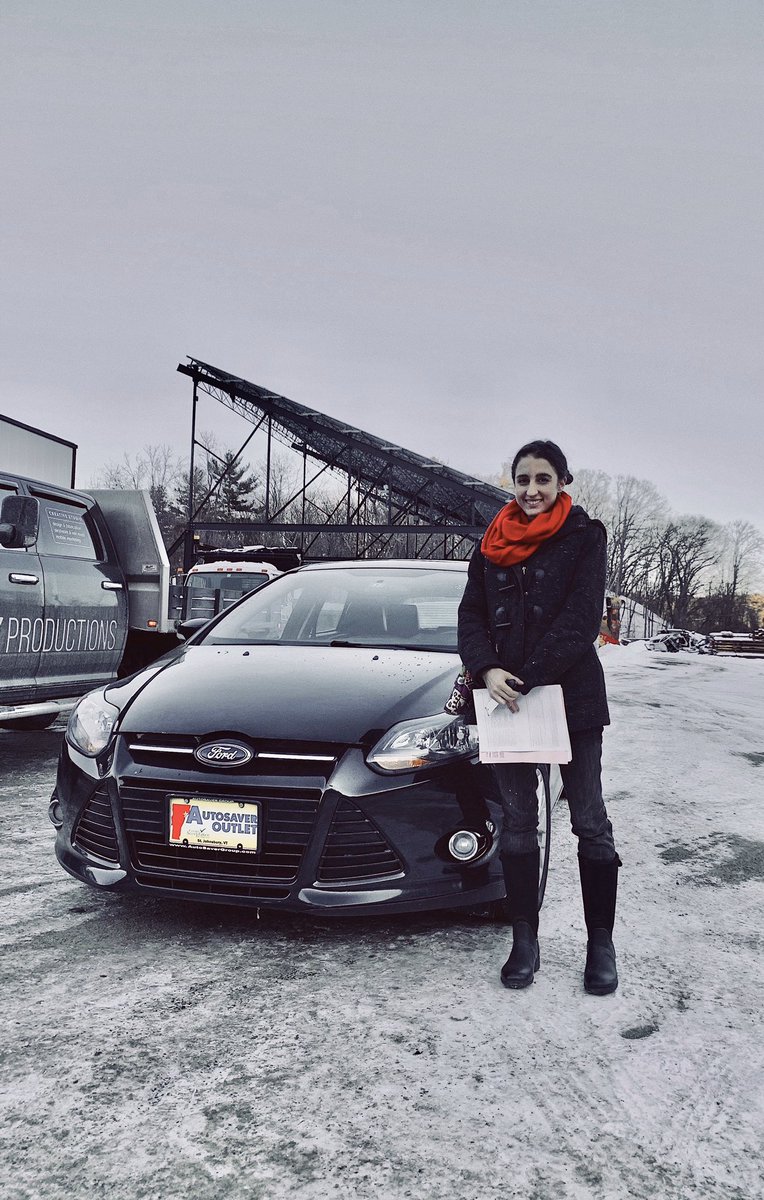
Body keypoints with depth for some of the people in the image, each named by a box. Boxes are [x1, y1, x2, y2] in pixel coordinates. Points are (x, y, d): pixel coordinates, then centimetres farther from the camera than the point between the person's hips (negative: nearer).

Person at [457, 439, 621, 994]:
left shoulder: (585, 536, -3)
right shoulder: (494, 543, 10)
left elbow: (580, 621, -12)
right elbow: (472, 616, 6)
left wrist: (527, 679, -18)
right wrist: (487, 670, -12)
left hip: (573, 695, -4)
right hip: (508, 696, 4)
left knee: (590, 822, 4)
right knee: (518, 823, 8)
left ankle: (601, 943, 15)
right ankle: (525, 941, 19)